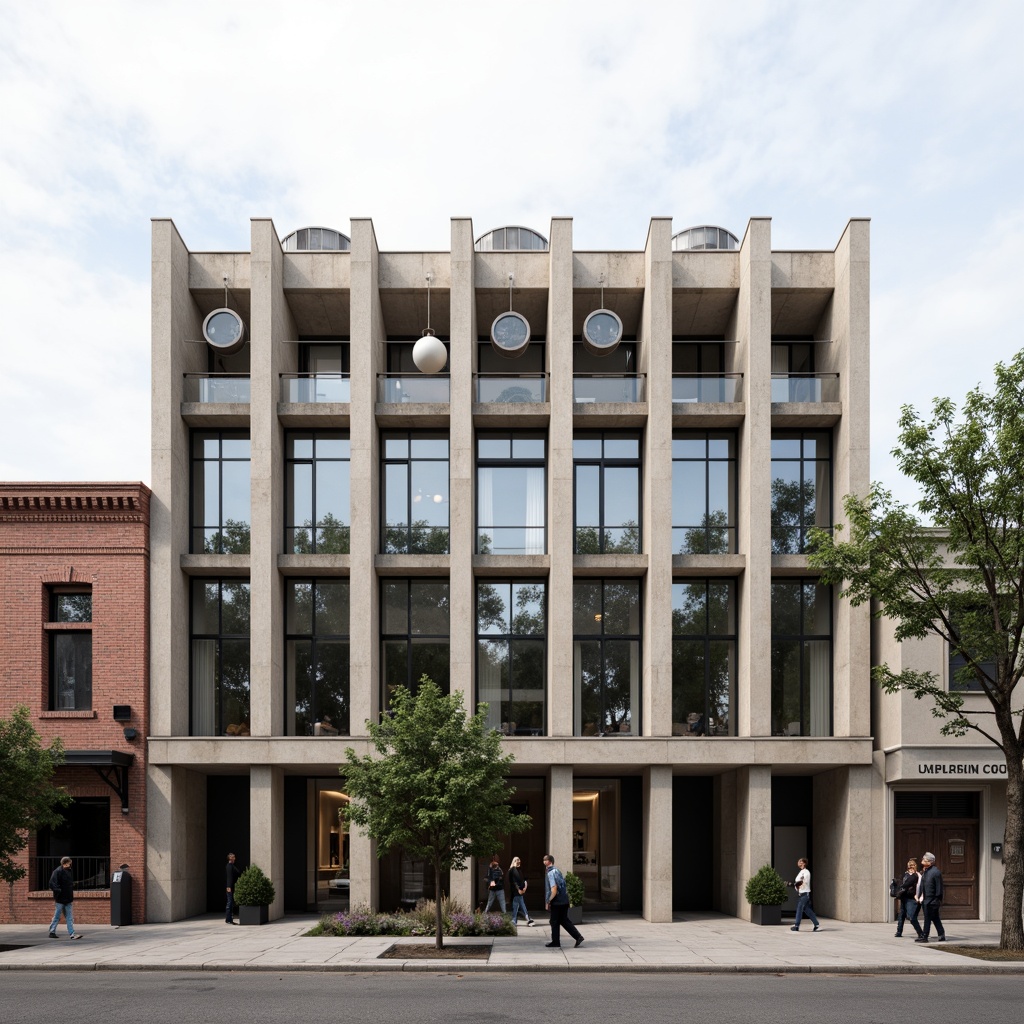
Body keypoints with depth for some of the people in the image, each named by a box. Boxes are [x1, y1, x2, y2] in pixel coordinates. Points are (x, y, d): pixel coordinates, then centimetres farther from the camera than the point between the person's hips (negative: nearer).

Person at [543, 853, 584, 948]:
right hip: (564, 900, 9)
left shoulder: (550, 873, -16)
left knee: (554, 922, 5)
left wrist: (548, 902, -15)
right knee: (564, 920, 16)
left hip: (557, 902, -9)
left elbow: (554, 890, -22)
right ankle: (578, 937, 11)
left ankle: (555, 942, 14)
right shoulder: (556, 870, 12)